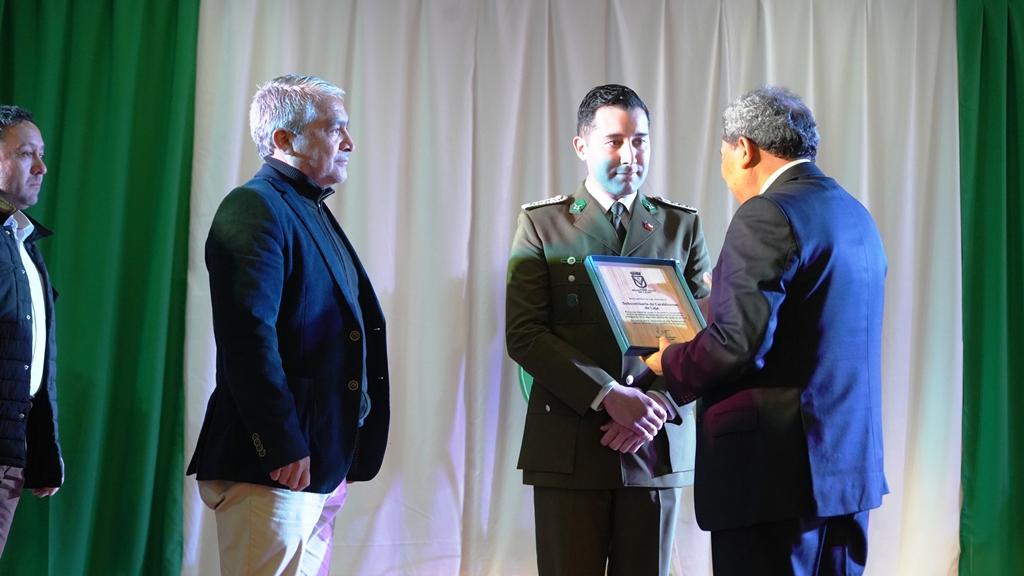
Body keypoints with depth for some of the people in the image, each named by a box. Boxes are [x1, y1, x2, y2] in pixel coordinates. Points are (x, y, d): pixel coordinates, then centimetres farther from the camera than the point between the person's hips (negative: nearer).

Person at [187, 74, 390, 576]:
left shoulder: (311, 211, 19)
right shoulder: (254, 208, -11)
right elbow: (250, 336, -21)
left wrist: (345, 457, 16)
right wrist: (284, 449, -23)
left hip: (324, 463, 10)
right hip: (278, 468, -10)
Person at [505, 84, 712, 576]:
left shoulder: (682, 225, 11)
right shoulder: (541, 223, 4)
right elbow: (524, 334, -5)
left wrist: (658, 400, -11)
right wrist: (608, 396, -15)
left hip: (657, 443, 2)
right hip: (569, 447, -2)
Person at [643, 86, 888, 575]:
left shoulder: (766, 216, -14)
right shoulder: (856, 215, 14)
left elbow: (739, 340, -22)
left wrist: (670, 364, -4)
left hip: (776, 468, -9)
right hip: (851, 462, 9)